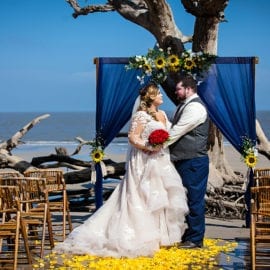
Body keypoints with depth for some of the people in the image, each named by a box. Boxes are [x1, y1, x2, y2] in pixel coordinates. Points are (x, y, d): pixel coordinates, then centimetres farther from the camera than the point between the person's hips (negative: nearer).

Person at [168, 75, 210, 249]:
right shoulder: (186, 106, 17)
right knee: (186, 200, 16)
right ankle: (188, 234, 26)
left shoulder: (195, 107, -15)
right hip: (184, 161, 10)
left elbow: (177, 131, -19)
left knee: (194, 200, -4)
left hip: (194, 161, -10)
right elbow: (176, 130, 16)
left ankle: (196, 239, 4)